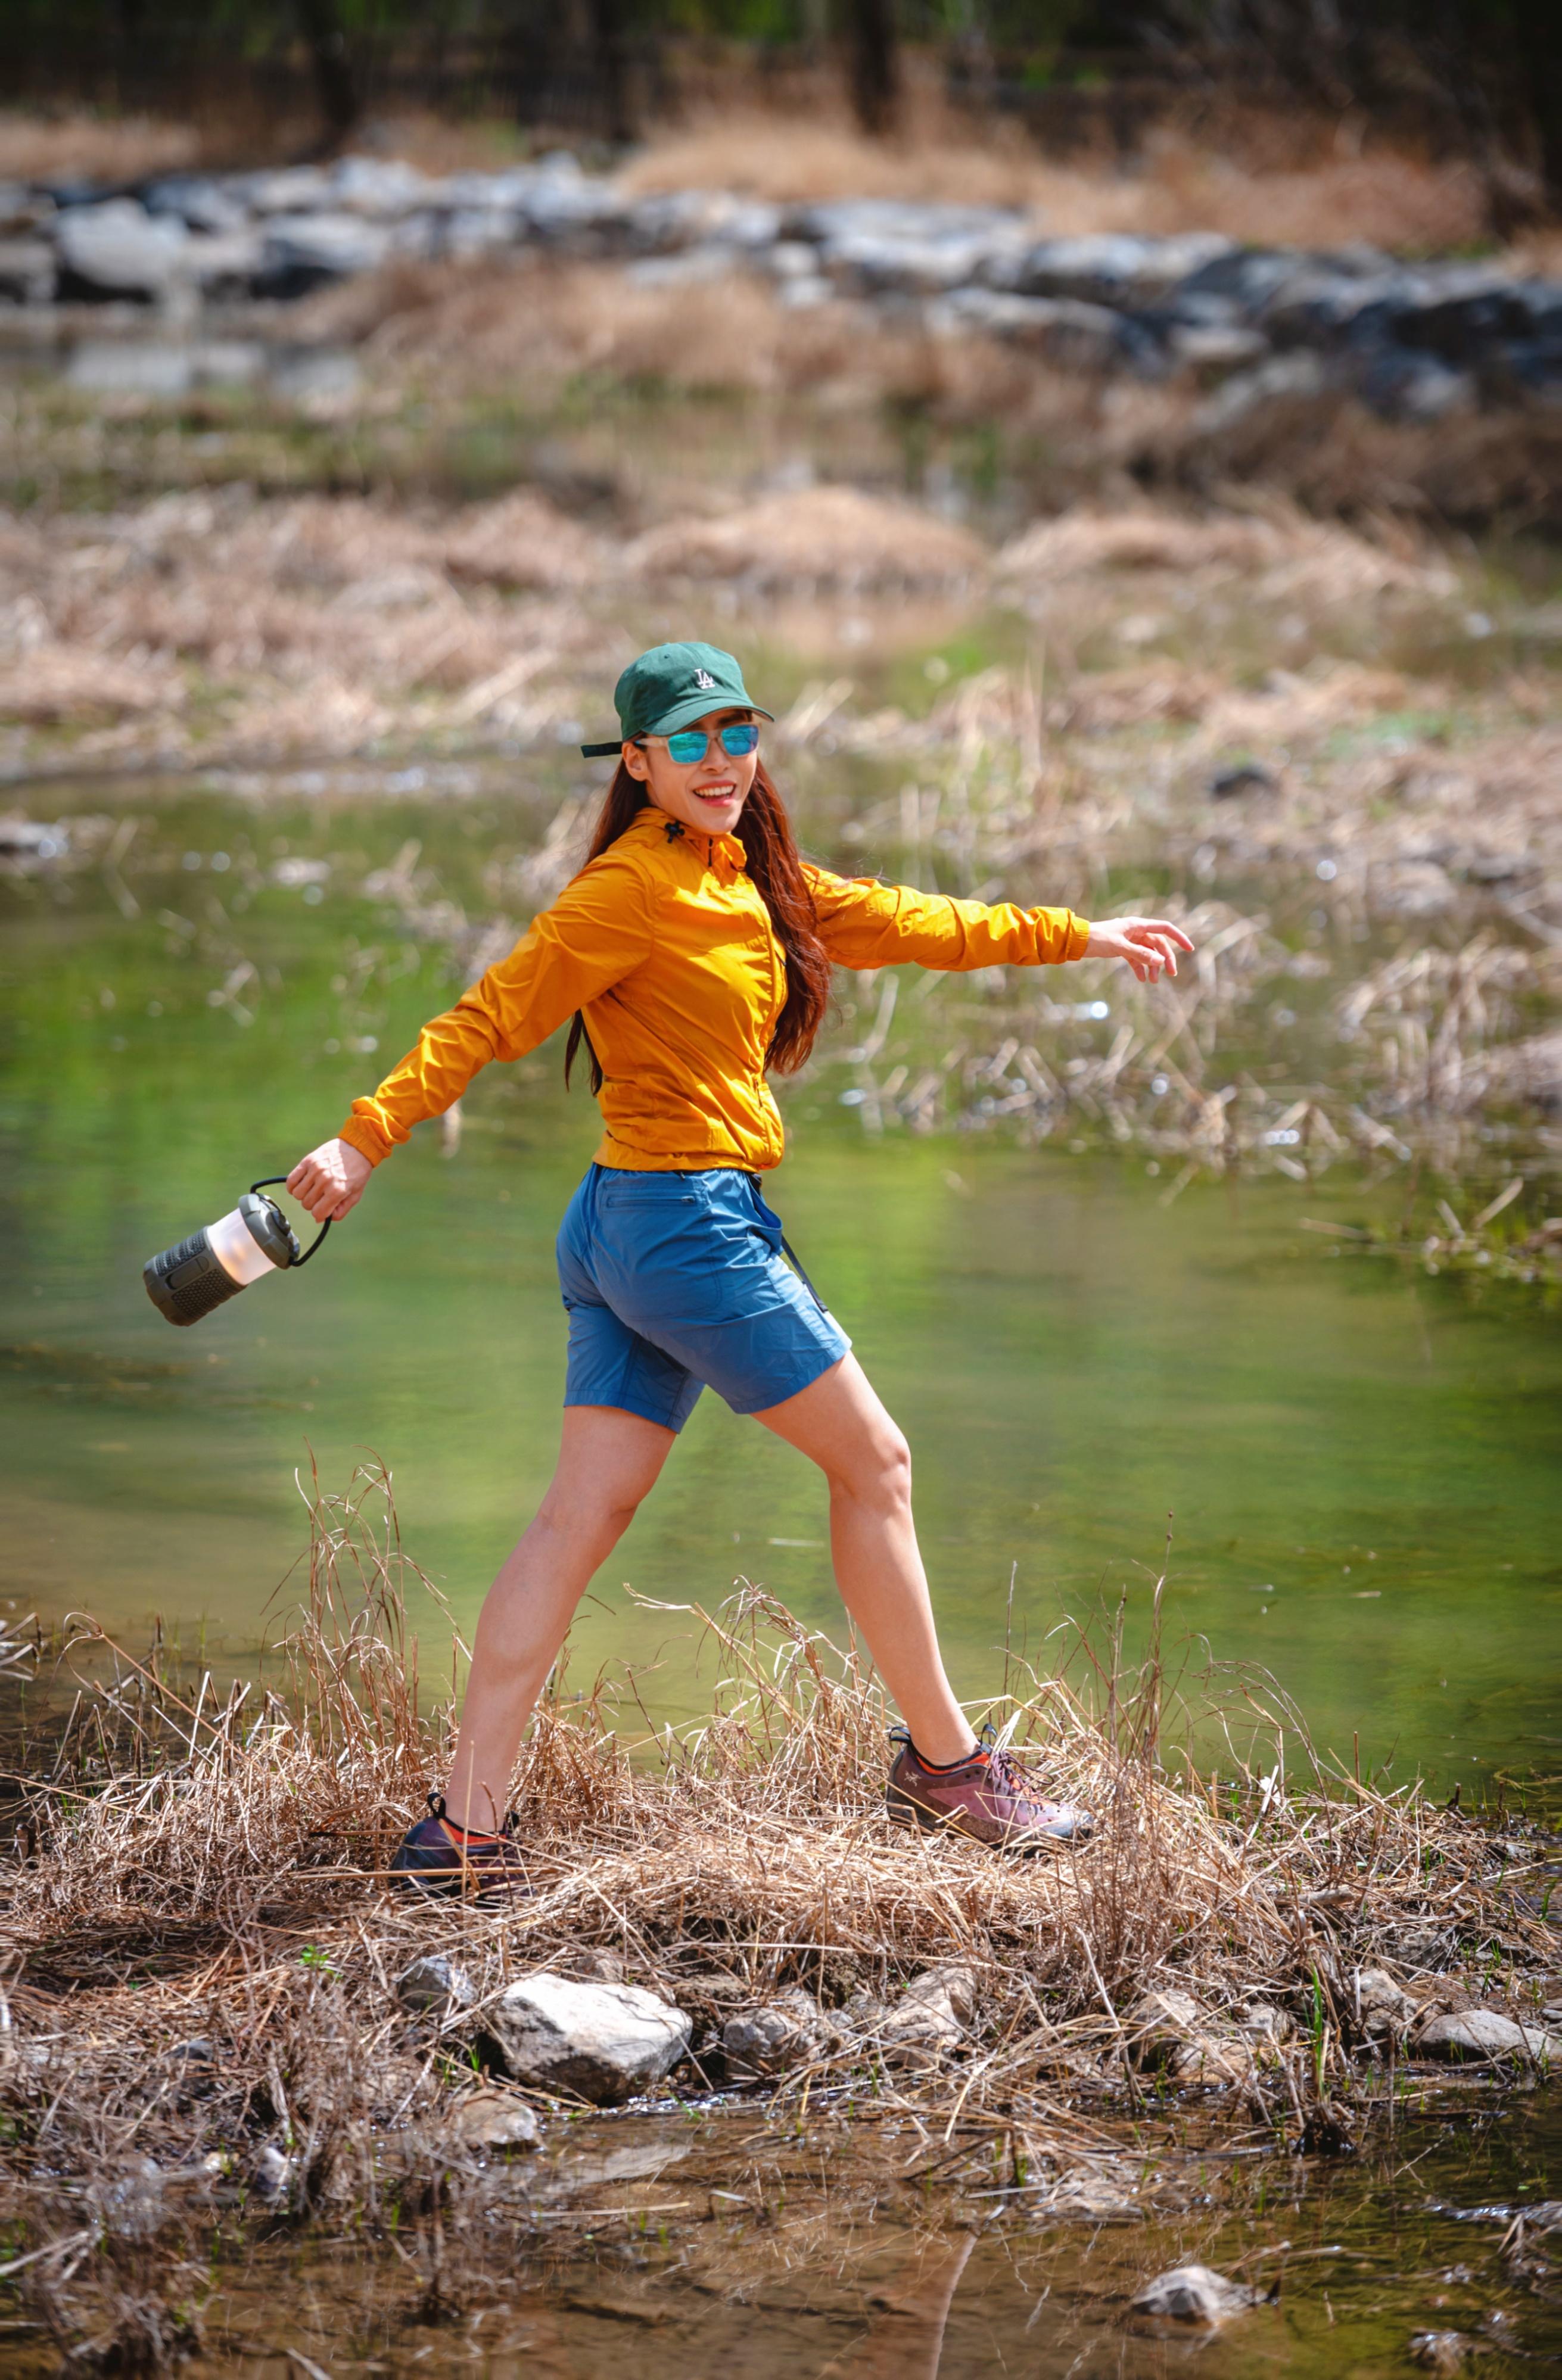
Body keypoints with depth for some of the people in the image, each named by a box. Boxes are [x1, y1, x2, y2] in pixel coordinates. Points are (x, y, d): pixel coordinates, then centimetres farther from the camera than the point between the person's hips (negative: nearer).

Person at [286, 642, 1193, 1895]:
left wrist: (1074, 937, 32)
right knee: (874, 1464, 5)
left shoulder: (742, 876, 15)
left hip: (626, 1228, 9)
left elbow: (895, 922, 26)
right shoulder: (632, 889, -12)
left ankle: (466, 1829, -1)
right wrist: (367, 1138, -22)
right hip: (690, 1218, -9)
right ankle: (946, 1764, 18)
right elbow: (492, 1016, -15)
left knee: (583, 1514, 3)